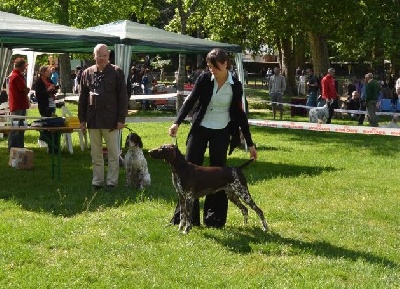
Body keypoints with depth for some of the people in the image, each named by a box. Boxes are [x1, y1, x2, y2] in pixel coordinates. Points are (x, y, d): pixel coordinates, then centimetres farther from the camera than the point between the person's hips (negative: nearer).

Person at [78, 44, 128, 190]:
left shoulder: (117, 72, -1)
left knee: (113, 153, 4)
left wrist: (121, 119, -9)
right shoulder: (87, 73, 8)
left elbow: (123, 97, -3)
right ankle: (97, 181, 18)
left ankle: (112, 181, 11)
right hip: (93, 120, 3)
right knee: (96, 154, 10)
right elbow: (82, 98, 11)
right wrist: (82, 119, 6)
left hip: (111, 120, -3)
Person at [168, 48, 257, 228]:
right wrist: (177, 122, -23)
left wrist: (250, 144, 1)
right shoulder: (204, 78, -6)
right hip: (200, 129, 1)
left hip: (221, 132, -1)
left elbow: (240, 114, 0)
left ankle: (215, 218, 12)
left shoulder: (235, 85, -6)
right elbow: (191, 101, -8)